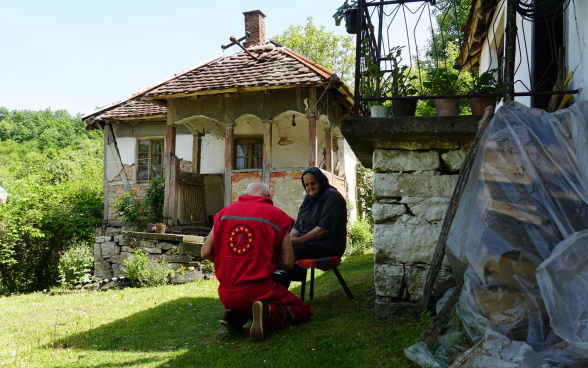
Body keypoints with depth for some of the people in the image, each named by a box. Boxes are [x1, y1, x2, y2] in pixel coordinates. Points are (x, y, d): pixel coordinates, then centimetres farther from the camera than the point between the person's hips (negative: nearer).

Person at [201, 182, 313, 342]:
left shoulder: (225, 212, 7)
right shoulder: (276, 215, -2)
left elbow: (206, 252, 4)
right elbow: (288, 263, -5)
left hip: (226, 295, 5)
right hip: (258, 291, -5)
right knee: (303, 310, 15)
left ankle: (234, 314, 5)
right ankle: (268, 313, -14)